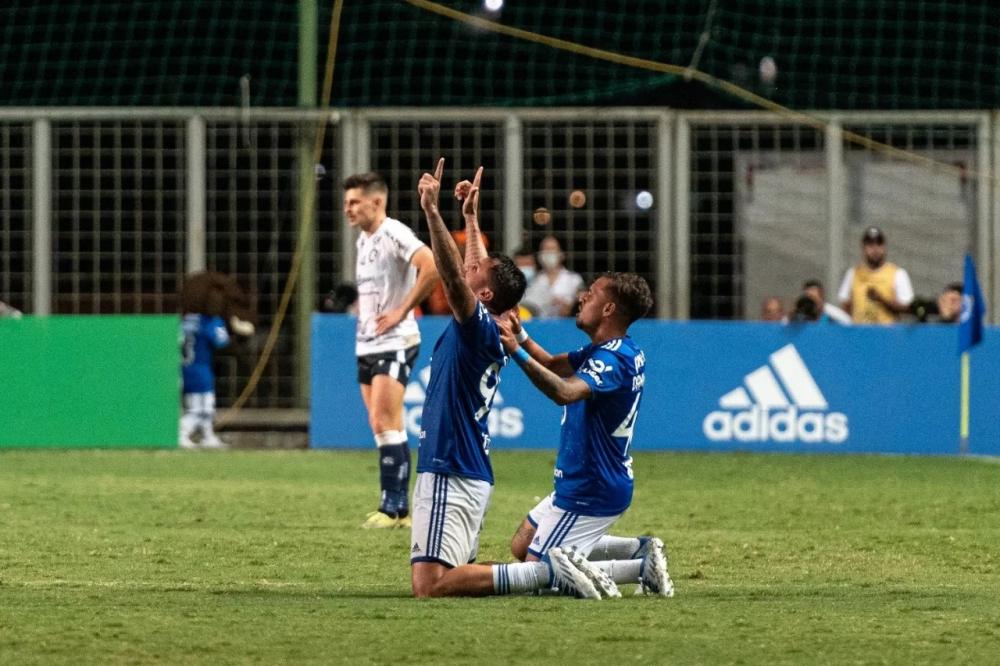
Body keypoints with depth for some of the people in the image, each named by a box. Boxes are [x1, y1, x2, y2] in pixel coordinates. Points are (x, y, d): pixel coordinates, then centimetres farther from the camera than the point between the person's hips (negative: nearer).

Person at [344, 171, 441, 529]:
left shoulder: (393, 234, -14)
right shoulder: (363, 239, 14)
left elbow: (432, 268, -28)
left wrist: (401, 312, -22)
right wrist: (363, 314, 14)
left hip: (394, 343, -9)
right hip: (366, 344, 9)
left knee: (384, 423, -14)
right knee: (384, 427, 8)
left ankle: (394, 507, -12)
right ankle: (398, 509, 11)